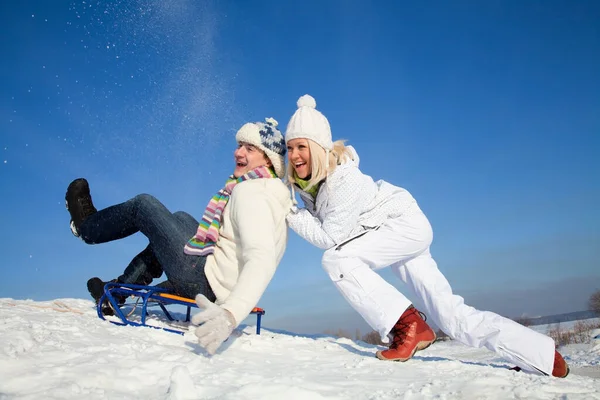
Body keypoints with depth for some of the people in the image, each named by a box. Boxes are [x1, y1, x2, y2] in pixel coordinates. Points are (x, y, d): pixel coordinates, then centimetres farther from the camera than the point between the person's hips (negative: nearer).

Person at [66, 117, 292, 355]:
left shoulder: (250, 193, -24)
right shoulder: (273, 190, 6)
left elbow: (261, 259, -39)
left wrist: (231, 312, -53)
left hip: (205, 283, -8)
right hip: (225, 285, 9)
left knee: (143, 204, 4)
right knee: (180, 218, 29)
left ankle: (86, 226, 35)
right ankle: (120, 288, 33)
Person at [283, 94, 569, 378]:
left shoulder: (344, 179, -30)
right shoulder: (305, 176, -7)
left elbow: (329, 237, -26)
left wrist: (291, 213, -22)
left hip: (406, 224, -8)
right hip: (393, 233, 8)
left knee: (336, 258, -25)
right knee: (449, 313, 2)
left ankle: (409, 326, -17)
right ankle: (544, 355, 12)